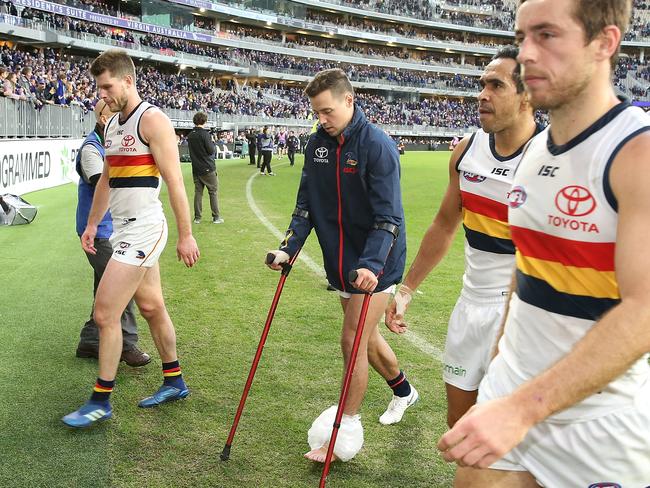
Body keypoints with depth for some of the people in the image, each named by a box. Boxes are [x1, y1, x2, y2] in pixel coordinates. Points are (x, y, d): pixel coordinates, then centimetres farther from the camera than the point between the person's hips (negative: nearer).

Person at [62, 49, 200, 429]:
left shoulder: (152, 120, -12)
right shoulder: (112, 125, 14)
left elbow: (174, 180, -15)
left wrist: (186, 235, -16)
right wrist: (92, 224, 22)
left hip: (143, 227, -9)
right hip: (125, 228, 9)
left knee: (105, 313, -8)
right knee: (151, 307, 17)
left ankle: (101, 401, 4)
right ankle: (175, 382, 31)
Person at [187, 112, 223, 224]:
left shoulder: (190, 135, 7)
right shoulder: (205, 134, -14)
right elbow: (211, 151, -15)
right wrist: (213, 144, 5)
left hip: (196, 168, 6)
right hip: (208, 168, -6)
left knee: (198, 192, 9)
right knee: (213, 192, 3)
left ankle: (197, 217, 9)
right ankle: (216, 217, 3)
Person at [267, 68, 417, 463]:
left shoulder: (378, 146, -19)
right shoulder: (318, 143, 2)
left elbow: (388, 216, -22)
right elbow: (307, 203, 7)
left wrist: (371, 264, -33)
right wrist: (290, 247, -4)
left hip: (375, 262, -7)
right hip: (341, 259, 7)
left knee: (353, 340, -7)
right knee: (365, 335, 17)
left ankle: (347, 429, 7)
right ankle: (402, 390, 43)